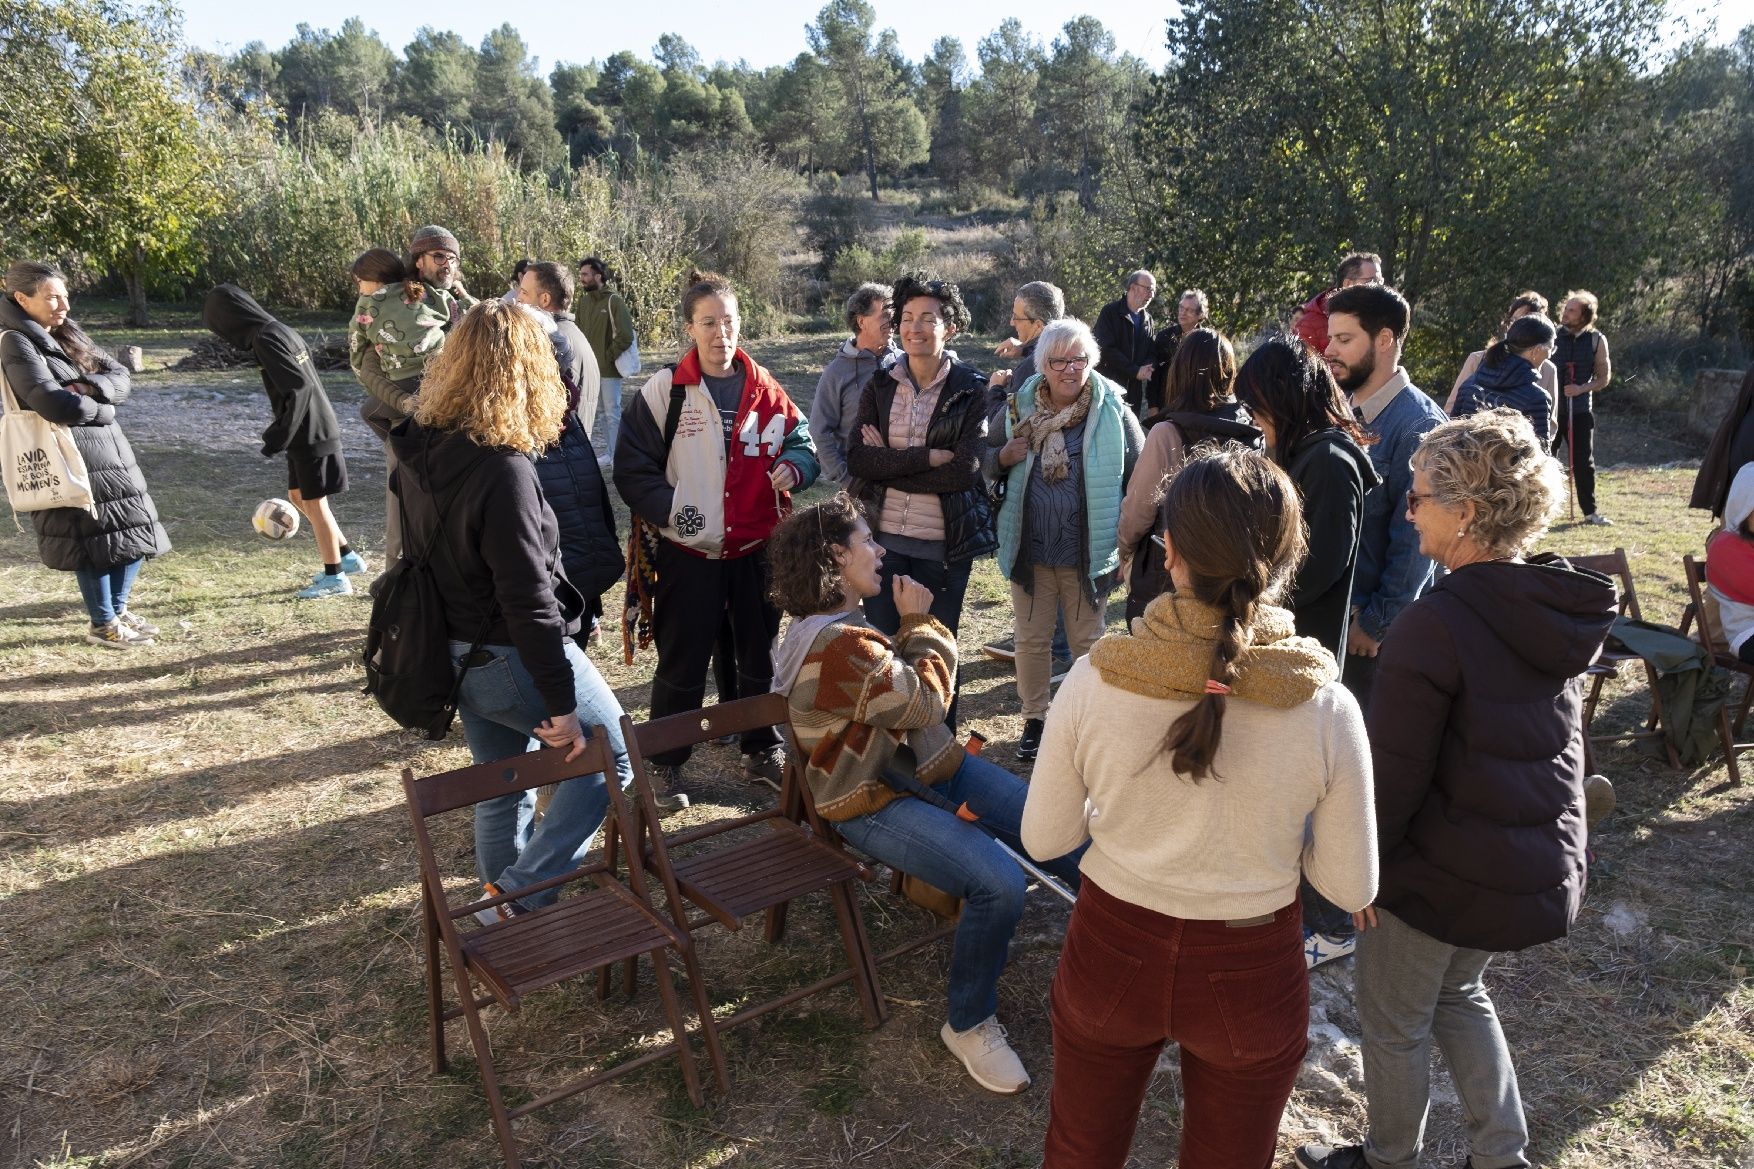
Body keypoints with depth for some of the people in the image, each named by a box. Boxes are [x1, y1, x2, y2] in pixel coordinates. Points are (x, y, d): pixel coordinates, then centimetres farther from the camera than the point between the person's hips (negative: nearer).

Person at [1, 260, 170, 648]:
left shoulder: (68, 335, 15)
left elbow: (121, 378, 7)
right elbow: (54, 404, -23)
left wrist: (87, 387, -12)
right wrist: (100, 409, -6)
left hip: (110, 454, 8)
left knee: (136, 535, 11)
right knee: (97, 543, -1)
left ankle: (118, 609, 28)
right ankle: (103, 625, 15)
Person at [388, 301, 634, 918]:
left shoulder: (418, 449, -1)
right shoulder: (503, 468, -26)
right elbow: (529, 599, -26)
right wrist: (561, 704, -22)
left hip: (455, 653, 8)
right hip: (513, 659, -8)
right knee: (612, 756, 9)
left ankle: (501, 898, 37)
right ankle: (521, 897, 9)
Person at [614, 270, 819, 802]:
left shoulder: (763, 389, 2)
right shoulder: (663, 390, -8)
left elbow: (802, 441, 10)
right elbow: (632, 467, -6)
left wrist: (793, 468, -13)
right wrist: (670, 509, -19)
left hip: (757, 549, 4)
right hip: (689, 554, -3)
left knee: (760, 657, 17)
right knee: (681, 665, 7)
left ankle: (762, 752, 35)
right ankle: (665, 764, 24)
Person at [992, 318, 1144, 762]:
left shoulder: (1114, 412, -6)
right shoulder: (1020, 408, 1)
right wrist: (1004, 457, -13)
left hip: (1087, 553, -2)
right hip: (1030, 549, 2)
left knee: (1087, 642, 13)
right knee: (1031, 639, 13)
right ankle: (1035, 720, 29)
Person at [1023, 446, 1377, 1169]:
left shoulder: (1093, 679, -21)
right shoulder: (1327, 709, -21)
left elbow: (1043, 839, -8)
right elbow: (1352, 888, -9)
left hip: (1111, 954, 0)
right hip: (1249, 977, 0)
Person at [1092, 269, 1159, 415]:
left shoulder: (1147, 319, 15)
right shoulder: (1110, 312, -4)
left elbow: (1150, 353, 16)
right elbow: (1107, 349, -14)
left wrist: (1145, 369, -9)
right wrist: (1135, 370, -14)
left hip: (1134, 390, 6)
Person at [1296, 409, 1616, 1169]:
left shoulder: (1436, 624, -27)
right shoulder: (1561, 614, -2)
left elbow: (1394, 770, -22)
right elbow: (1549, 740, 8)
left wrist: (1361, 861, -9)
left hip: (1444, 870, -7)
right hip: (1541, 864, 8)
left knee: (1394, 1024, 16)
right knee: (1460, 993, 30)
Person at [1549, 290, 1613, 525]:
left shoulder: (1596, 340, 1)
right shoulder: (1552, 335, 0)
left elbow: (1604, 377, 3)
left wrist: (1582, 388, -14)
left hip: (1580, 410, 1)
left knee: (1584, 461, 5)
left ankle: (1590, 511, 14)